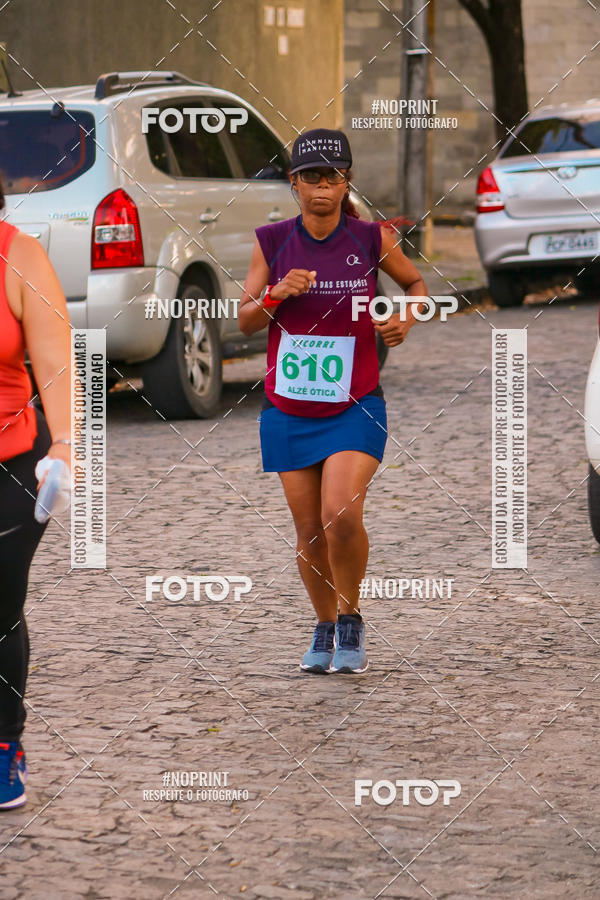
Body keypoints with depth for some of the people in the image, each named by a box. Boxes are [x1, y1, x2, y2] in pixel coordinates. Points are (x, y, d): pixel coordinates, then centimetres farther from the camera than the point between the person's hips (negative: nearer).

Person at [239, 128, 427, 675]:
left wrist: (407, 317, -6)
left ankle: (350, 620, 3)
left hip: (354, 408, -2)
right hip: (288, 409, 2)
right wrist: (277, 295, -16)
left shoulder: (372, 239, -4)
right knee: (309, 531, 6)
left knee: (342, 517, -20)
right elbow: (245, 321, 3)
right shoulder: (272, 241, 0)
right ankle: (324, 630, 27)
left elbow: (415, 282, 14)